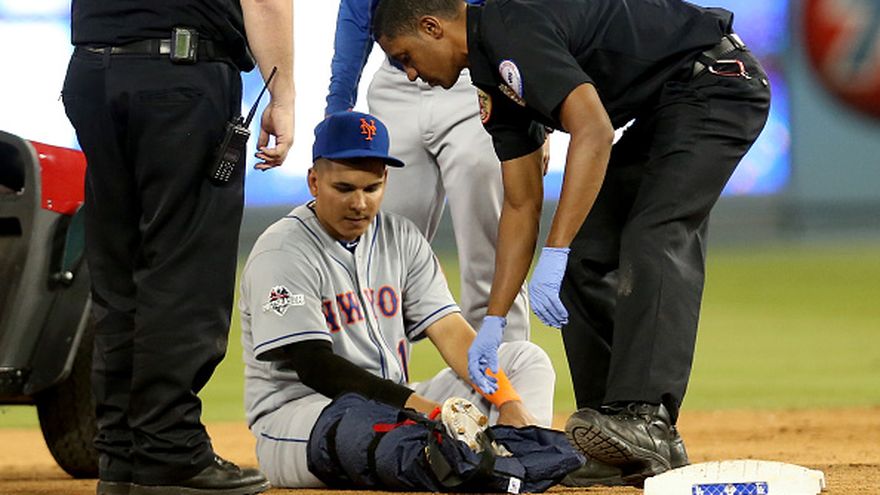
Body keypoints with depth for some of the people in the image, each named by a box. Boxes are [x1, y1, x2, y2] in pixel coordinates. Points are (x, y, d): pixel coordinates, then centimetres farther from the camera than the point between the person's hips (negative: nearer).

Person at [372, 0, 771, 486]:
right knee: (586, 256, 5)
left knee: (653, 239, -26)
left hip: (718, 81, -11)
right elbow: (521, 203, 15)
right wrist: (494, 321, 11)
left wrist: (554, 254, -33)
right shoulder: (496, 74, 11)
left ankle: (641, 416, -37)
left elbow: (593, 130, -32)